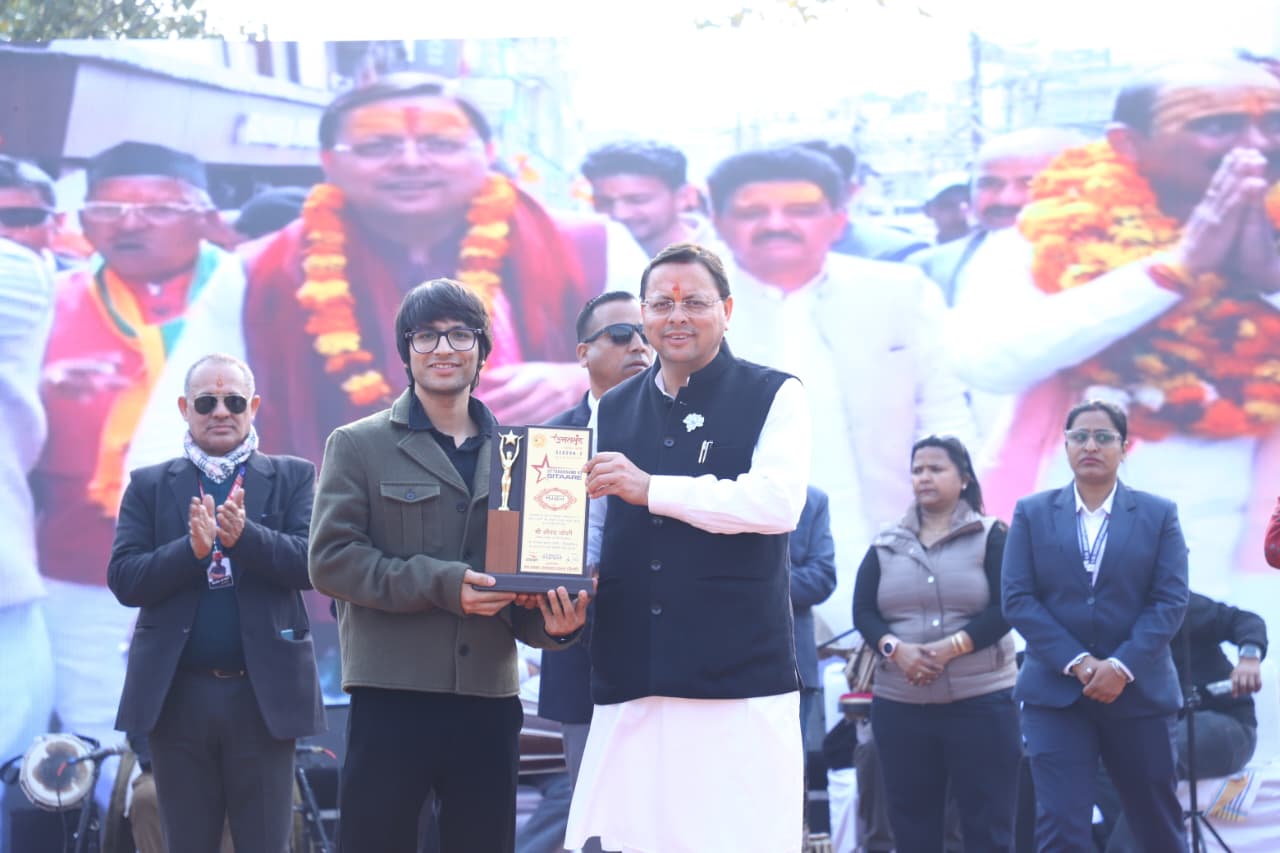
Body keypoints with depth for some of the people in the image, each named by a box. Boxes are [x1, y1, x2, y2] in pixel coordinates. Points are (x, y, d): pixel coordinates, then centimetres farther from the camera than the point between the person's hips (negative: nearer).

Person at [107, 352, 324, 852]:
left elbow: (313, 563, -6)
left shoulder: (293, 478, 8)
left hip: (263, 693, -1)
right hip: (177, 694, 1)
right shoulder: (149, 486, 9)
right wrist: (192, 549, -17)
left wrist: (245, 536, -22)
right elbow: (123, 579, -1)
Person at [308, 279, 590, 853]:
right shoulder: (359, 445, 4)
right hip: (391, 698, -3)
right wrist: (438, 584, -16)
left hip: (489, 702, 3)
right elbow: (330, 559, -5)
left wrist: (549, 619, -7)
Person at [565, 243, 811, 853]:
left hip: (741, 674, -4)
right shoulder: (613, 410, 16)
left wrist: (653, 489, -16)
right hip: (630, 681, 4)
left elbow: (779, 500, -14)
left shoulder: (772, 396, 2)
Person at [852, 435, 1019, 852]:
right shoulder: (886, 544, 12)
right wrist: (895, 649, -14)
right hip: (899, 704, 3)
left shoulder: (990, 536, 3)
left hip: (980, 700, -3)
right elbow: (863, 611, 6)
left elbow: (1005, 607, -6)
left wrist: (952, 647, -18)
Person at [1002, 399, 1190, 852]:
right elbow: (1017, 599, -3)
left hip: (1140, 691, 1)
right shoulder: (1031, 513, 5)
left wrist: (1121, 666, -16)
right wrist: (1078, 662, -13)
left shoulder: (1159, 514, 4)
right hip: (1055, 691, -1)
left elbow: (1171, 601, -3)